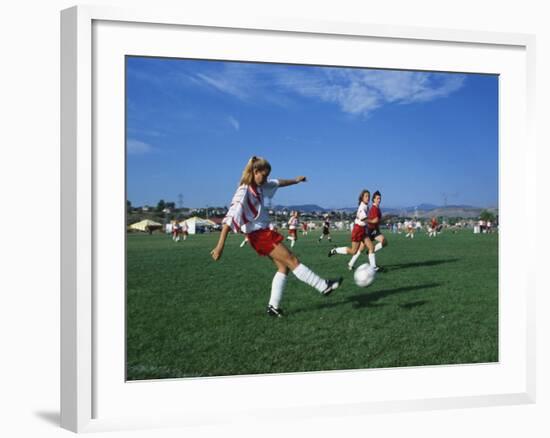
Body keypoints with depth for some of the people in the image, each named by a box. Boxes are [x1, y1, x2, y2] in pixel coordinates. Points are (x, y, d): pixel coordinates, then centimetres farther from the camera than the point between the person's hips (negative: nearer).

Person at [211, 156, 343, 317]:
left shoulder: (259, 187, 6)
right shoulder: (244, 191, -20)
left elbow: (277, 183, 26)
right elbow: (230, 217, -26)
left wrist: (295, 180, 35)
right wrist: (220, 245, -32)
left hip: (264, 232, 10)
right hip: (258, 235, -10)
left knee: (283, 266, 8)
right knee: (292, 260, -3)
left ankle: (273, 306, 11)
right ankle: (324, 286, 5)